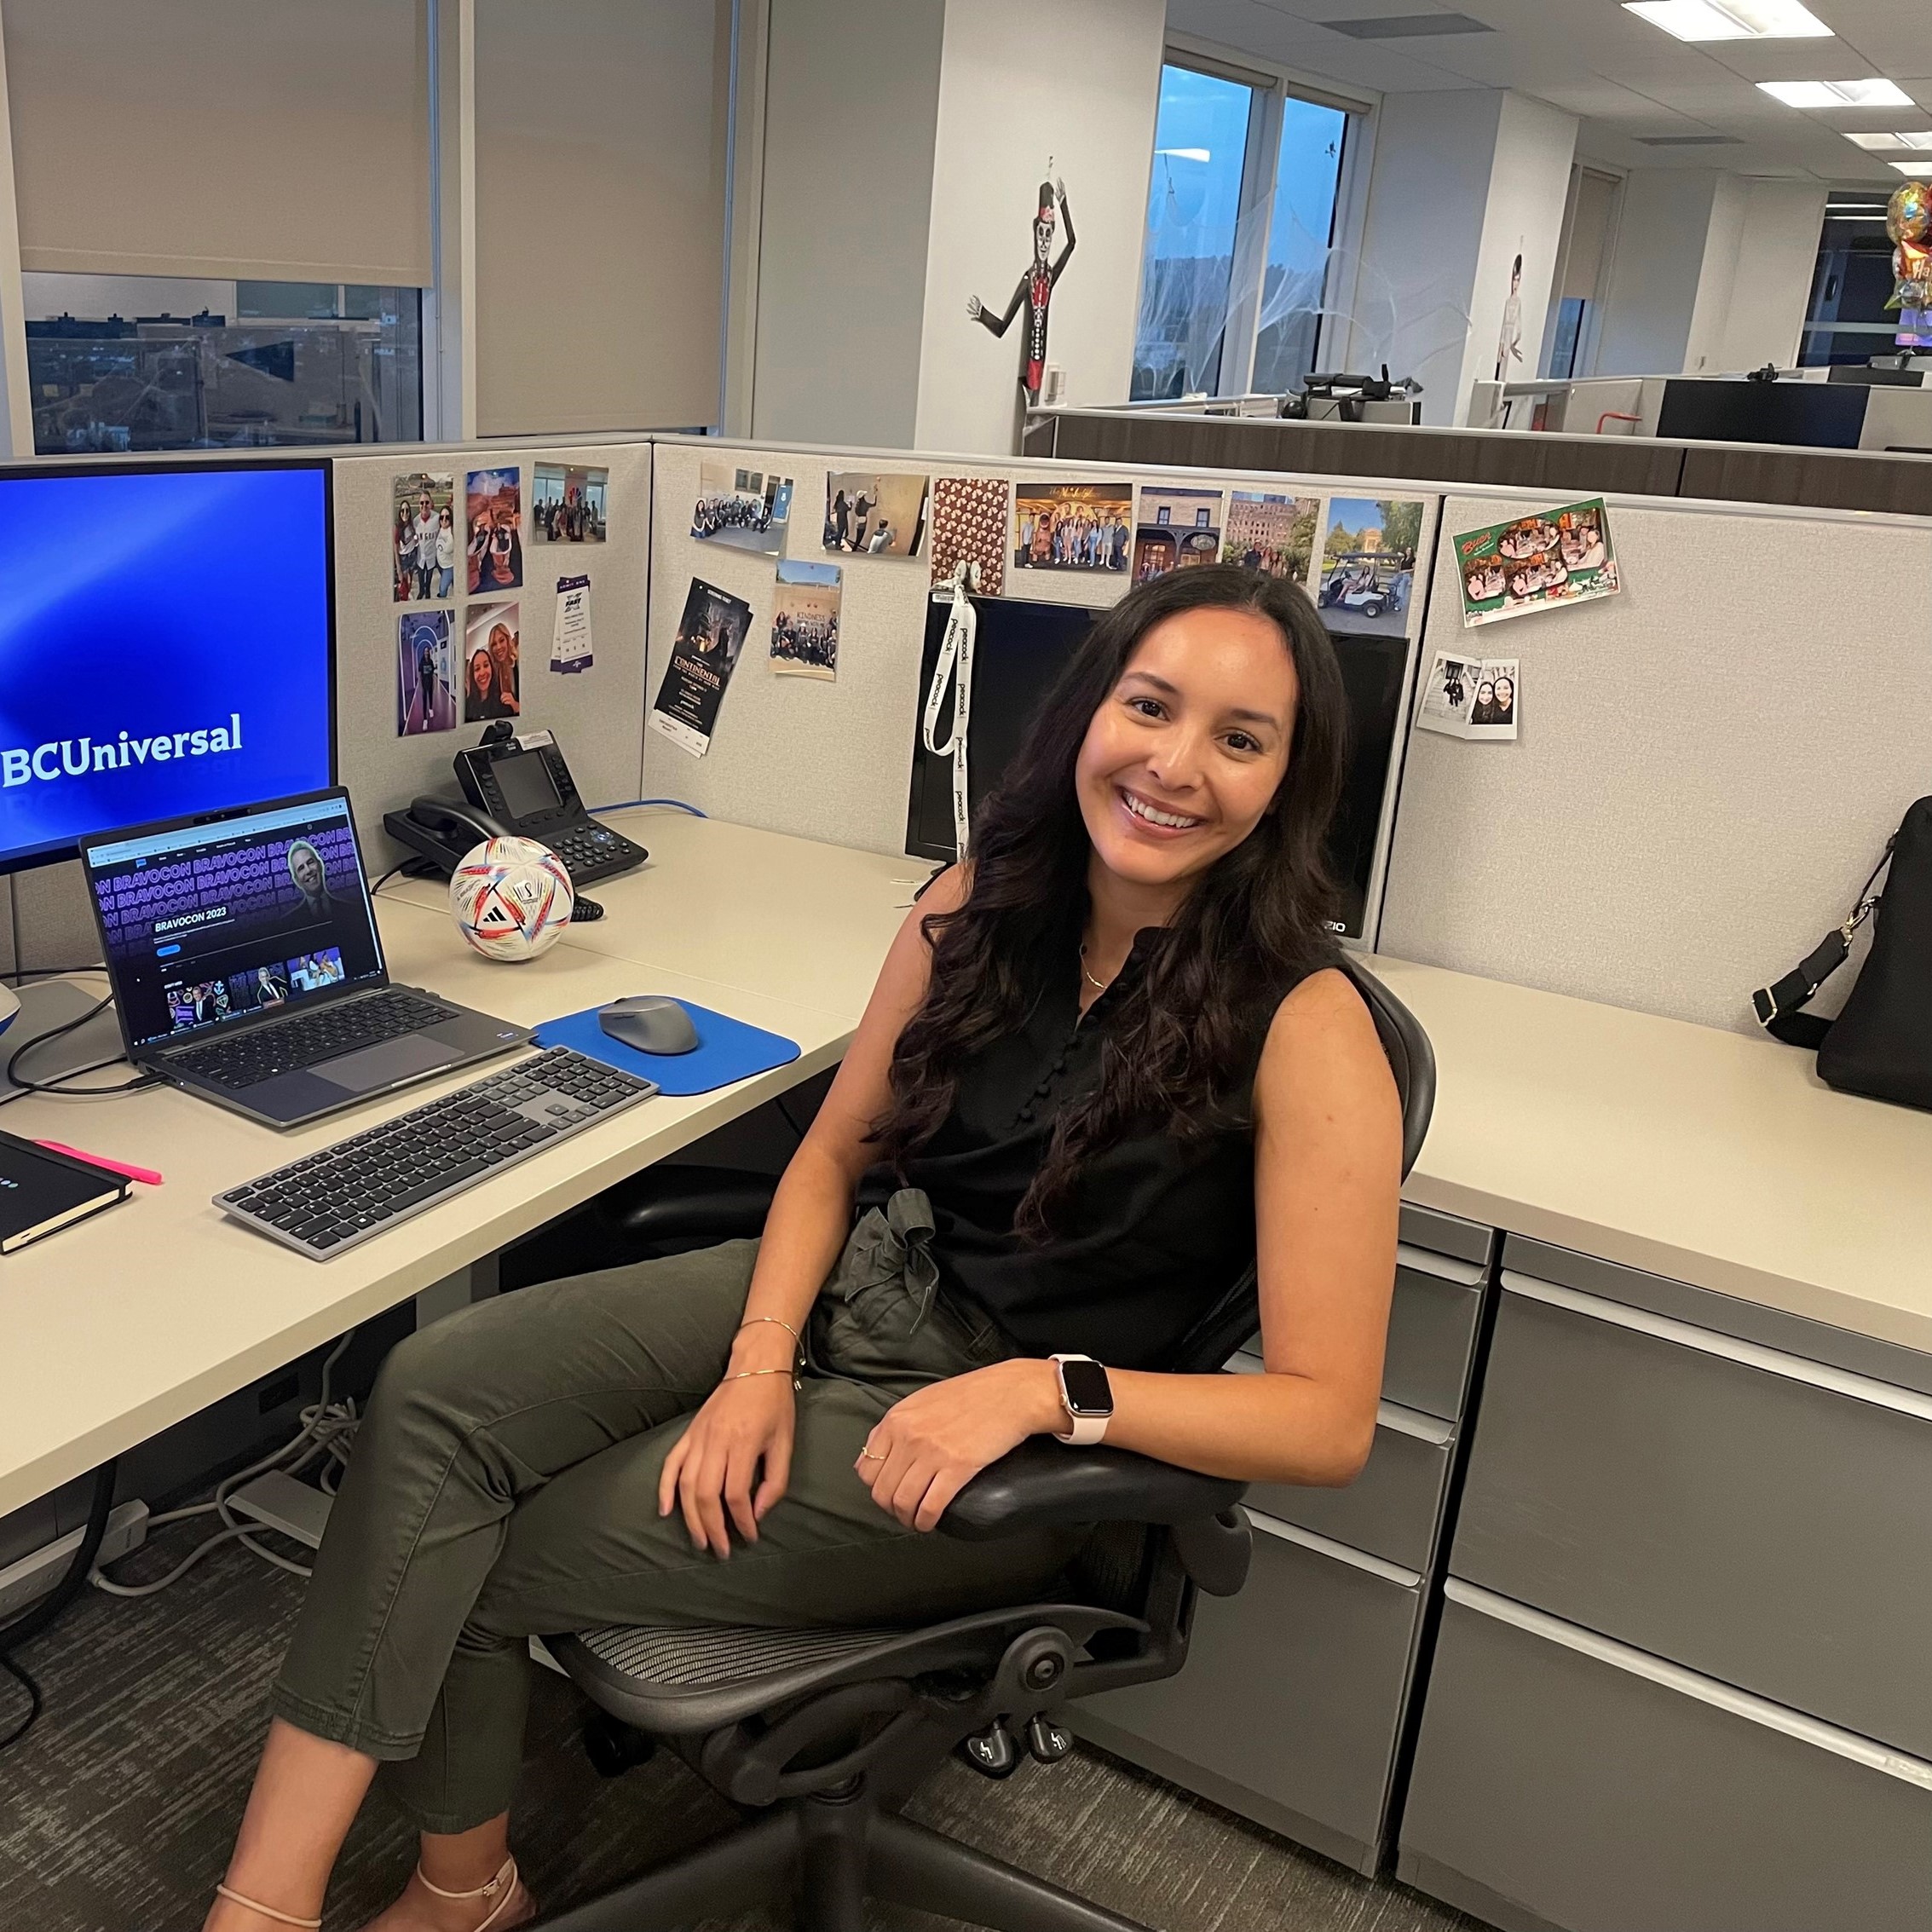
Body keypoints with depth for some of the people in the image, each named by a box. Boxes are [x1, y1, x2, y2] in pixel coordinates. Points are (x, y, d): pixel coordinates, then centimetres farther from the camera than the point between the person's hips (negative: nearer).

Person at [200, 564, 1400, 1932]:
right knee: (436, 1392, -15)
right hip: (841, 1288, 6)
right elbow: (835, 1152, 7)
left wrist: (1040, 1387, -26)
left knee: (482, 1561, -7)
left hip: (1001, 1448, -5)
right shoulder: (983, 902, -2)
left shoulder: (1305, 1026, -18)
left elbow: (1331, 1418, -17)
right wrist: (759, 1363, -9)